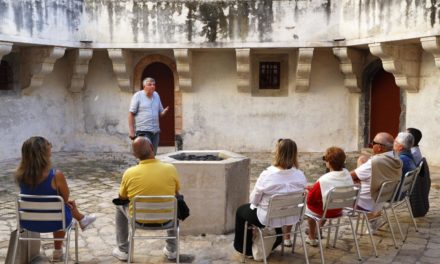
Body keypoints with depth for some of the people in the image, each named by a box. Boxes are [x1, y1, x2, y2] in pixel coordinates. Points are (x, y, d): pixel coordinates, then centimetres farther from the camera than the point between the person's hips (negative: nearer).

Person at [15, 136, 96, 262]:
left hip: (27, 221, 4)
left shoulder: (20, 173, -13)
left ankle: (82, 219, 57)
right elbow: (65, 198, -11)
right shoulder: (56, 175, -29)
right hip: (52, 222, -4)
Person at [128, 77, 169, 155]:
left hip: (155, 131, 6)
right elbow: (131, 114, -5)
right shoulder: (138, 96, -2)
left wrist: (165, 111, -5)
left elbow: (160, 113, 19)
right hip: (143, 131, -6)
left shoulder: (156, 95, 13)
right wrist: (131, 131, -11)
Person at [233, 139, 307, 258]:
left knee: (241, 210, 24)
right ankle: (274, 243, 53)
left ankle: (246, 249, 38)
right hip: (292, 218, 5)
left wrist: (256, 203, 11)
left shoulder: (266, 175, -27)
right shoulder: (301, 176, -14)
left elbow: (254, 200, -13)